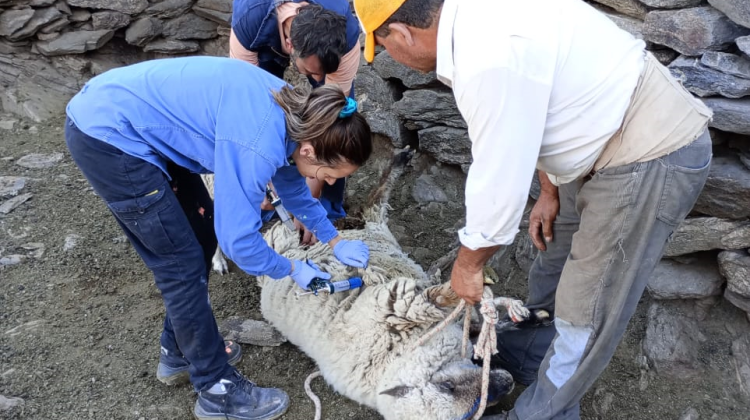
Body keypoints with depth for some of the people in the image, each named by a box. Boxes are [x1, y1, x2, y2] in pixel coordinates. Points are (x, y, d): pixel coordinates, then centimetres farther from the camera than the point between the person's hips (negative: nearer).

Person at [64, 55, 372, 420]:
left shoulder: (293, 113, -1)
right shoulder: (257, 146, -29)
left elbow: (291, 182, 17)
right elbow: (238, 239, -21)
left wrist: (335, 242, 18)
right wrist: (292, 270, -3)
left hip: (135, 118, 10)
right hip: (108, 136, -9)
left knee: (201, 233, 15)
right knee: (182, 265, -3)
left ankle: (179, 351, 33)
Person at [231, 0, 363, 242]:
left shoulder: (347, 35, -41)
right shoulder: (248, 23, -43)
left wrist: (312, 195, -32)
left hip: (331, 31, 0)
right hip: (267, 37, 1)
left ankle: (329, 211, 3)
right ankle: (260, 207, 6)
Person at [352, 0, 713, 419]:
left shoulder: (489, 59, -31)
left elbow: (499, 184, -23)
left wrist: (468, 263, -7)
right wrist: (550, 191, 19)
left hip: (653, 160, -10)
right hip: (619, 137, 10)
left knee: (584, 313, 3)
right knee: (555, 260, 26)